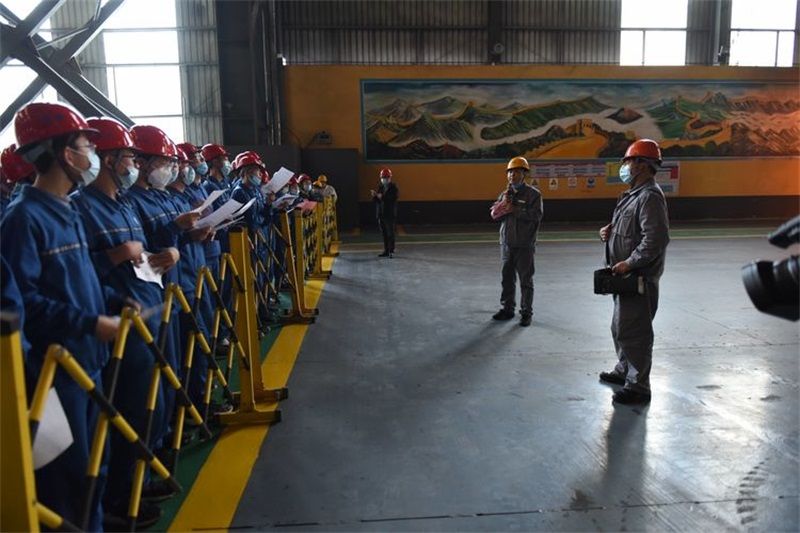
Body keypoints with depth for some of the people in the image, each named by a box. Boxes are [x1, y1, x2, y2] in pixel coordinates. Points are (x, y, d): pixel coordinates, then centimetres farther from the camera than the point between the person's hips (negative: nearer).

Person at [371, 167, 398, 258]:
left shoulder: (393, 188, -6)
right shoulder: (380, 187, 12)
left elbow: (393, 199, -19)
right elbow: (376, 200, 11)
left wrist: (382, 197, -23)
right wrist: (374, 196, -9)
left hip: (390, 214, -6)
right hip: (381, 214, 6)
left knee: (390, 233, -3)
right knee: (384, 233, 10)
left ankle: (391, 251, 2)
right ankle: (386, 251, 17)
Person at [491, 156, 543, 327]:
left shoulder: (533, 194, -4)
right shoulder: (505, 194, 12)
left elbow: (537, 215, -16)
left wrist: (515, 209, -18)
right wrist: (503, 205, -11)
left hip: (524, 245, -5)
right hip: (507, 243, 5)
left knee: (526, 280, 2)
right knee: (507, 278, 11)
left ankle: (526, 313, 11)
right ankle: (507, 309, 22)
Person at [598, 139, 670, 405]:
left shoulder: (650, 196, -18)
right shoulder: (635, 194, 15)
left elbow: (657, 238, -26)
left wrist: (629, 263, -23)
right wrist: (611, 230, 5)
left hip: (640, 277, -11)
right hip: (627, 276, 11)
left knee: (633, 331, -4)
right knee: (620, 327, 22)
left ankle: (638, 386, 7)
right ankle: (624, 371, 38)